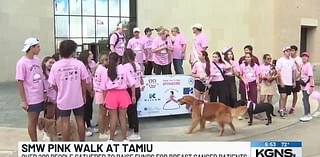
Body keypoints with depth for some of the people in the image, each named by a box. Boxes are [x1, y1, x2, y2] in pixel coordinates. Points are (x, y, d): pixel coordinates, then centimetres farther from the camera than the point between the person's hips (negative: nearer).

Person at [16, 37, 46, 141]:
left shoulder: (37, 60, 6)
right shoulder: (22, 63, -14)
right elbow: (20, 82, -14)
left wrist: (44, 92, 11)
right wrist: (23, 100, -14)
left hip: (40, 97, 6)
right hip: (31, 98, -6)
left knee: (36, 119, 15)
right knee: (32, 120, 6)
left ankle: (35, 142, 27)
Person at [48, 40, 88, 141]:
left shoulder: (55, 65, -10)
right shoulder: (79, 64, -10)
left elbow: (53, 85, -3)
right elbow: (84, 82, -3)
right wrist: (84, 95, 11)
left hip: (63, 99, -1)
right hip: (78, 98, 1)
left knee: (65, 123, 7)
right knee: (80, 121, 13)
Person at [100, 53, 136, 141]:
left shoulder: (106, 71, -1)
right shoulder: (124, 69, -2)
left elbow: (104, 88, 1)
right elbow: (132, 83, -4)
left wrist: (105, 99, 10)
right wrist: (133, 96, 2)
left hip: (111, 95, 0)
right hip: (123, 94, 0)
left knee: (113, 118, 9)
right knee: (122, 118, 9)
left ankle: (111, 139, 19)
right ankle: (124, 138, 17)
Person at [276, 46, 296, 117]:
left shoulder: (292, 61, 9)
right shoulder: (280, 60, -8)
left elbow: (294, 71, 14)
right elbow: (278, 72, -11)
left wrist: (294, 81, 11)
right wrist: (281, 81, -15)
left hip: (289, 82, 6)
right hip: (282, 82, -5)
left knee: (285, 96, 12)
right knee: (283, 96, -10)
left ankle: (283, 109, 23)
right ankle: (281, 110, -5)